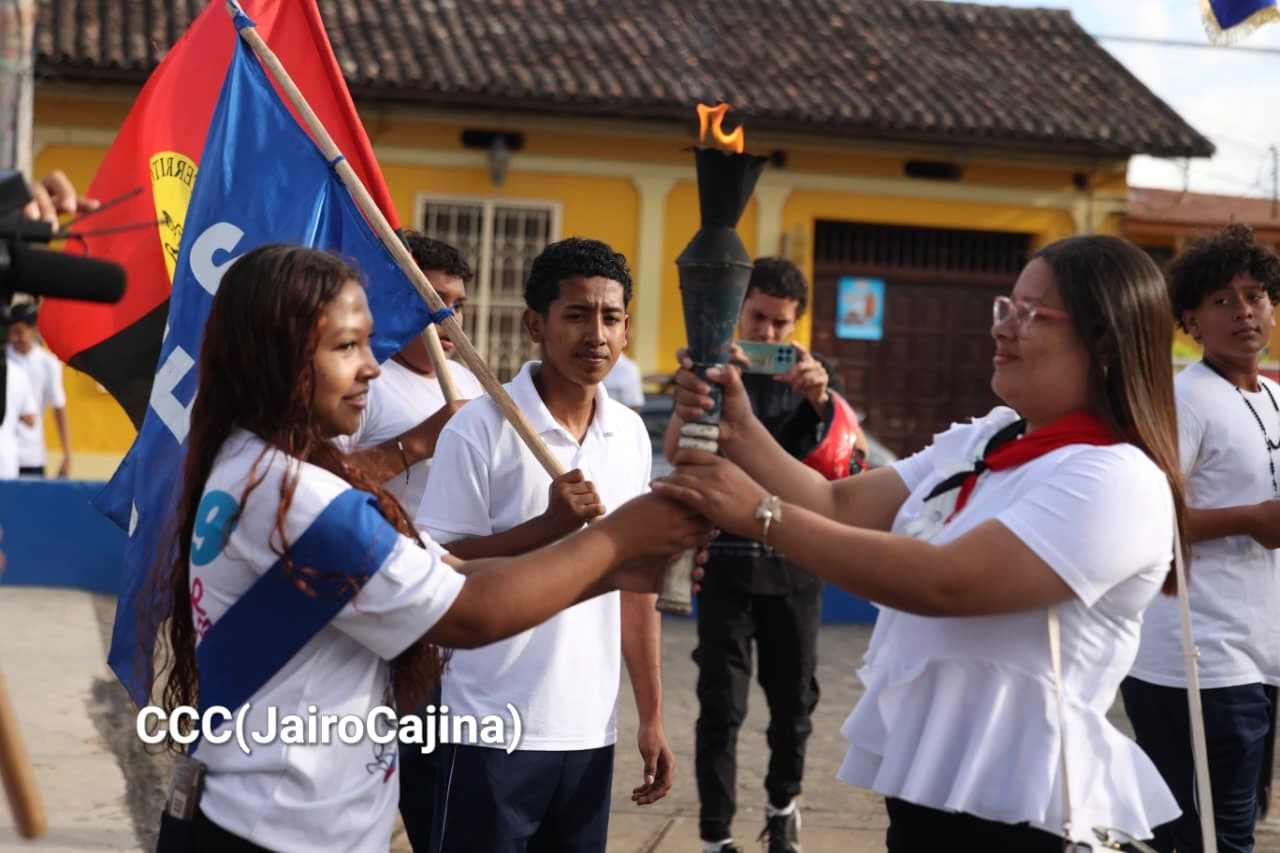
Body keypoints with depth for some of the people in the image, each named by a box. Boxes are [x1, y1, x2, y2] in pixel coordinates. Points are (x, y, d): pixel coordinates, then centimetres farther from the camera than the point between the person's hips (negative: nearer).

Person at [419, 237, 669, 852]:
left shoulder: (632, 434, 7)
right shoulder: (481, 427, -10)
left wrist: (651, 717, 10)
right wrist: (551, 524, -19)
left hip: (591, 730, 5)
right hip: (494, 729, -5)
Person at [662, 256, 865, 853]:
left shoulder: (813, 374, 4)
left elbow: (852, 447, -12)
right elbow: (676, 451, -16)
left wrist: (821, 397, -34)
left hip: (794, 562, 2)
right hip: (726, 560, -2)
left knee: (794, 697, 11)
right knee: (720, 703, -4)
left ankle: (783, 804, 34)